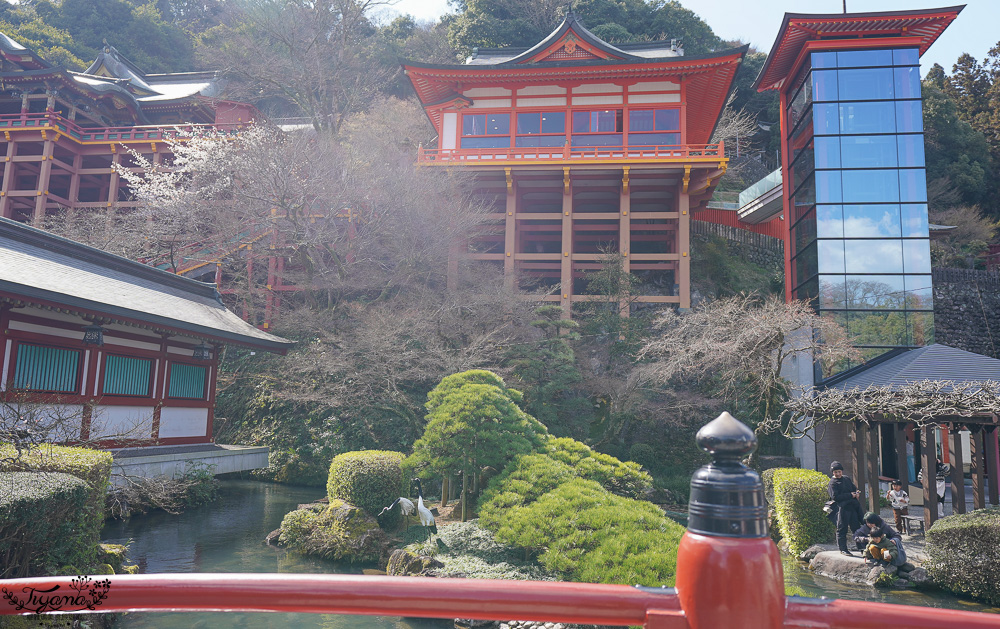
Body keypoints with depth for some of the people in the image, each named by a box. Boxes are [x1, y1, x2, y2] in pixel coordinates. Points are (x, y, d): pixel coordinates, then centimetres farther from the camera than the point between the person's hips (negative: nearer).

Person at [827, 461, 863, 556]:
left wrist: (857, 492, 1)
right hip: (841, 508, -6)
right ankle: (843, 549, 6)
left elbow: (854, 488, 27)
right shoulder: (832, 483, -5)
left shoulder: (847, 479, 17)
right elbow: (835, 497, -15)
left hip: (852, 507, 6)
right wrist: (850, 495, -16)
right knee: (842, 529, -2)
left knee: (856, 527, 12)